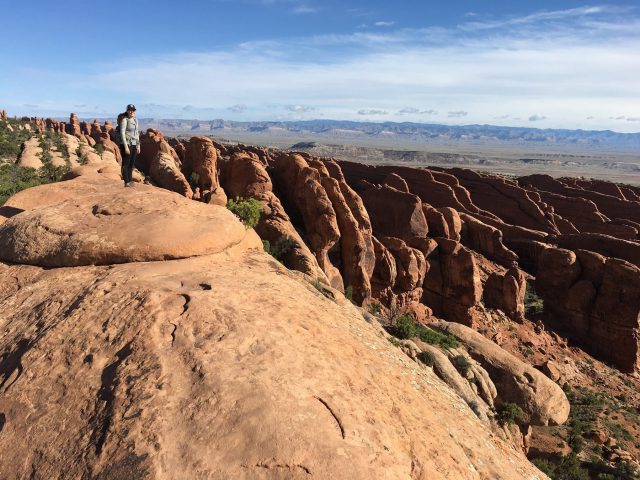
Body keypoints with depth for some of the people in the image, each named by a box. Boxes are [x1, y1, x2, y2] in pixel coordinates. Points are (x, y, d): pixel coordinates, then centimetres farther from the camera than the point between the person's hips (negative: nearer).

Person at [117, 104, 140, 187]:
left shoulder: (135, 120, 13)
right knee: (126, 164, -3)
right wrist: (126, 146, -19)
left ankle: (130, 181, 17)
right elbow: (122, 133, -14)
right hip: (126, 144, -7)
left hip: (134, 144, 7)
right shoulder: (124, 119, -9)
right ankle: (127, 182, -2)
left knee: (132, 164, 10)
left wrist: (138, 146, 16)